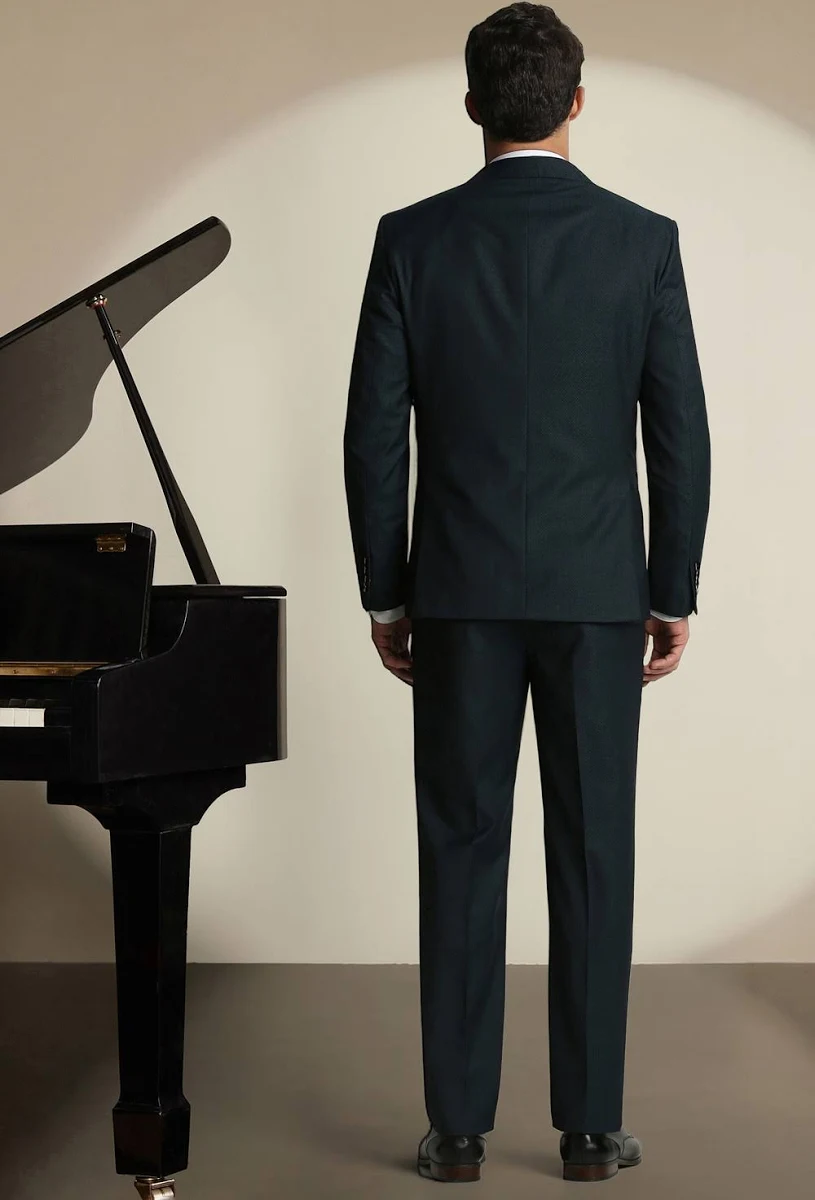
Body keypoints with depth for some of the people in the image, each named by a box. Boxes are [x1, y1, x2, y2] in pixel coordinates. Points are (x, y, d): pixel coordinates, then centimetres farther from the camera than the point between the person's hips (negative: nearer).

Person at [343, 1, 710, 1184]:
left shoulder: (413, 239, -2)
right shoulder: (644, 239, -3)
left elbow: (374, 432, -3)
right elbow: (680, 433, -3)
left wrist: (386, 594, 6)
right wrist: (675, 595, 5)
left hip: (461, 591, 0)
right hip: (596, 590, 0)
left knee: (463, 851, 6)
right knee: (592, 852, 6)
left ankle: (459, 1126, 11)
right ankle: (592, 1124, 12)